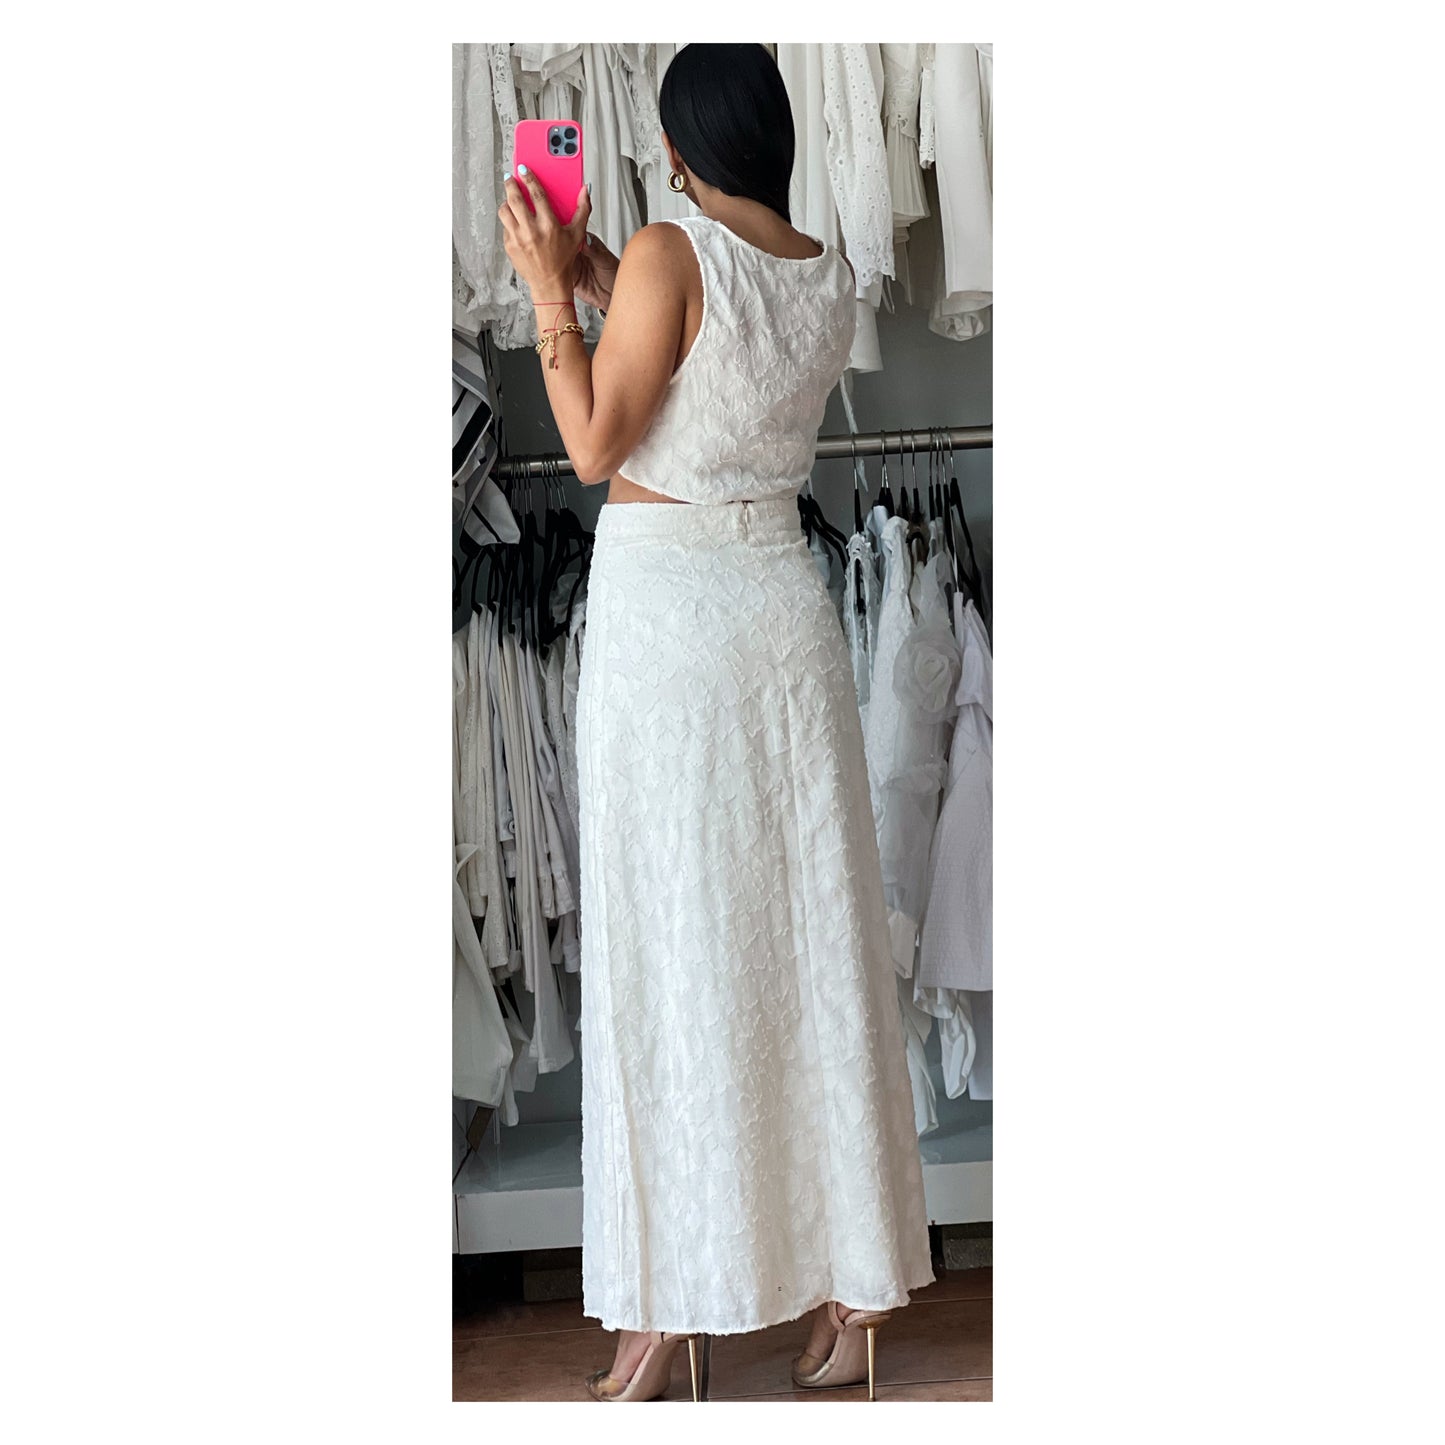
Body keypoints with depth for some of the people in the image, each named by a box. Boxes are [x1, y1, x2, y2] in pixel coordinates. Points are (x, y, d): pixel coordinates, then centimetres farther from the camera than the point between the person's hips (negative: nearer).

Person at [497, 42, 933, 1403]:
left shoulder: (666, 253, -9)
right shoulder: (830, 272, 9)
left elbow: (595, 443, -9)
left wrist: (550, 291, -1)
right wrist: (602, 284, 21)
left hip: (664, 610, -5)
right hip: (788, 606, 6)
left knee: (673, 946, 1)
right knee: (814, 932, 9)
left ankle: (672, 1302, 12)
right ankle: (851, 1287, 19)